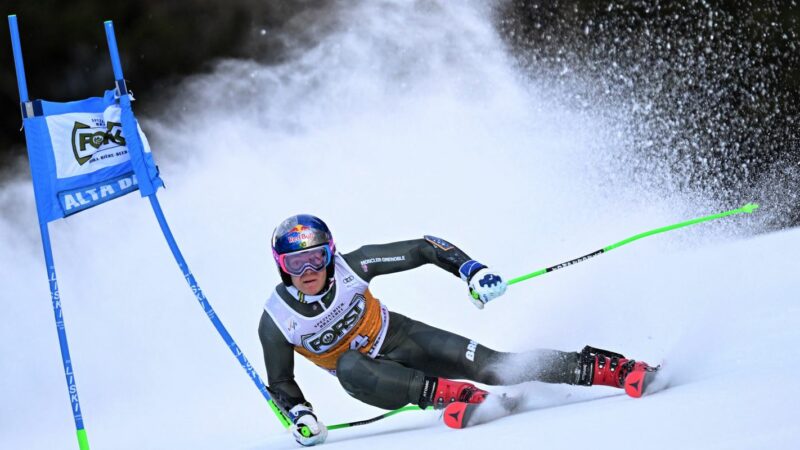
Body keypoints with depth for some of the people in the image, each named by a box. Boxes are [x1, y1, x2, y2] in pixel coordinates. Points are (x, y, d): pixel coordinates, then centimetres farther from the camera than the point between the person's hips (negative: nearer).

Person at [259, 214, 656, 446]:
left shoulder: (350, 267, -21)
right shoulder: (276, 321, -20)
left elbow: (422, 249, -13)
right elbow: (280, 383, -6)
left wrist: (471, 271, -23)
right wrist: (300, 416, -24)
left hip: (398, 338, 0)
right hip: (363, 371, 0)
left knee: (494, 366, -18)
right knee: (348, 367, -39)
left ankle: (609, 369, -17)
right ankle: (444, 393, -43)